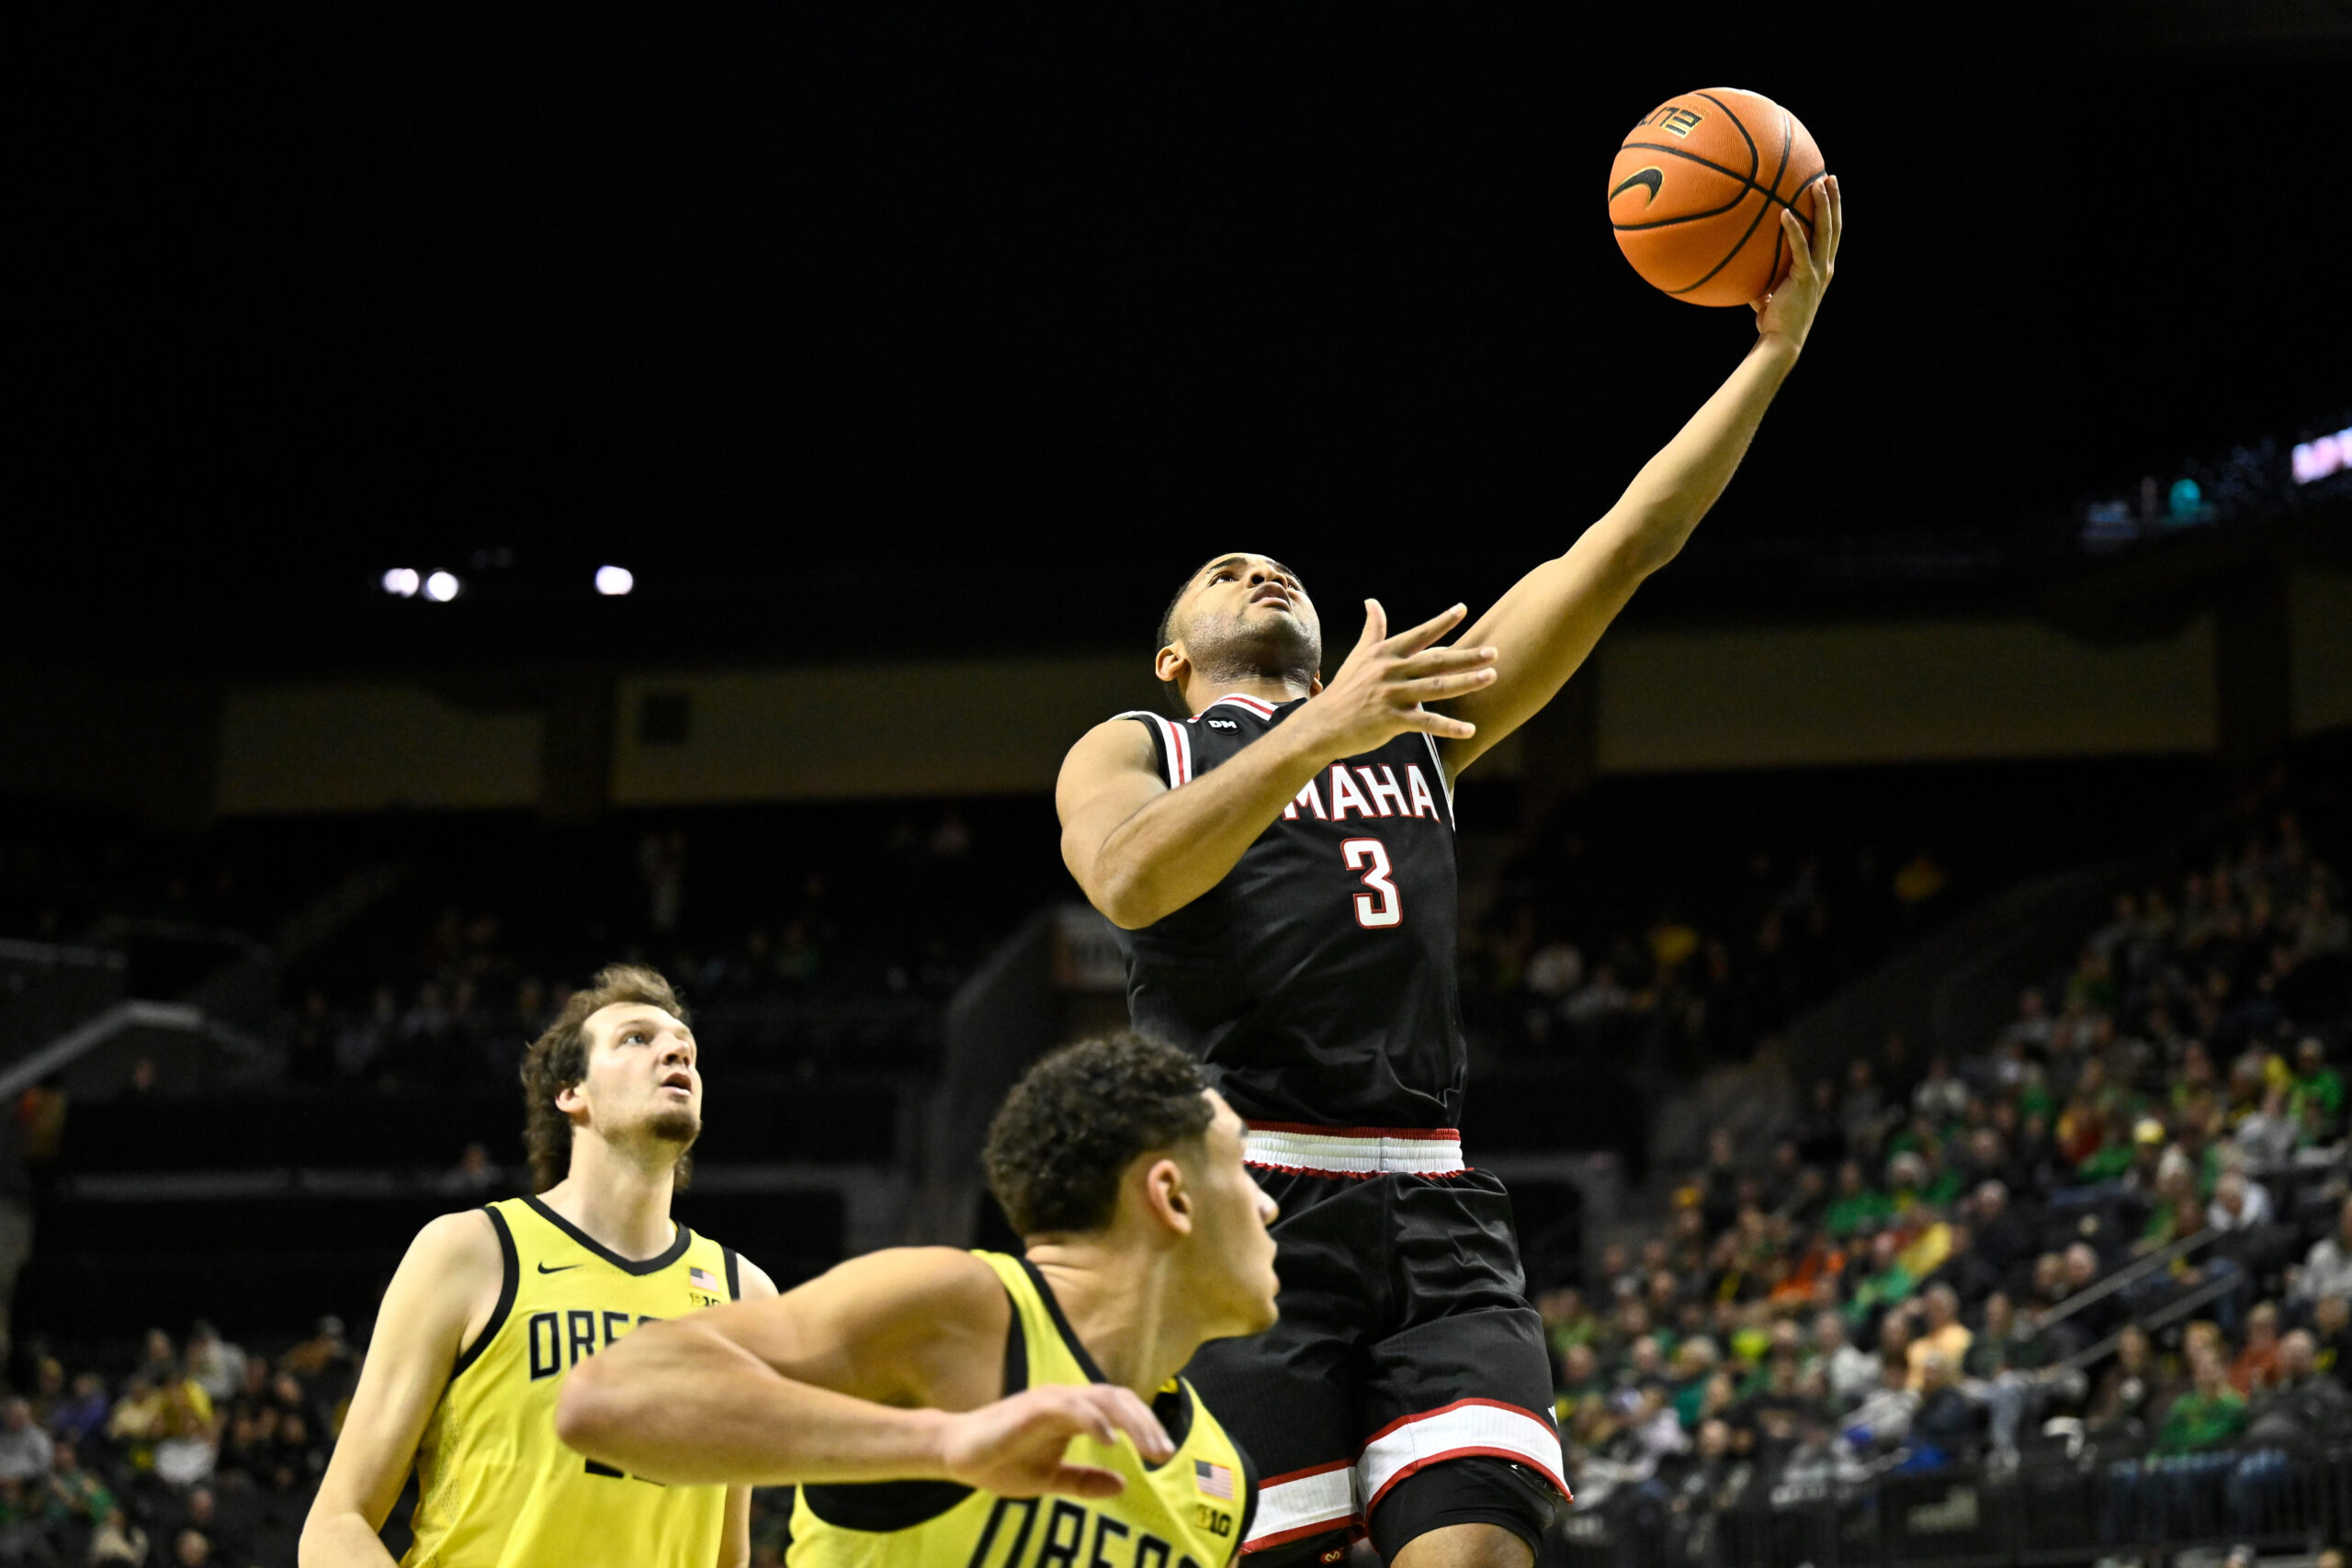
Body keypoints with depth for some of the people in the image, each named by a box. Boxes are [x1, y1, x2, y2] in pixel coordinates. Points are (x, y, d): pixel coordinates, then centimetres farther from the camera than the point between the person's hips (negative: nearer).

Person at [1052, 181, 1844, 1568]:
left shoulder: (1418, 721, 26)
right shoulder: (1126, 751, 16)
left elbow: (1627, 545, 18)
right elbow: (1129, 879, -10)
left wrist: (1779, 342, 11)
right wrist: (1319, 731, -20)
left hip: (1435, 1212, 3)